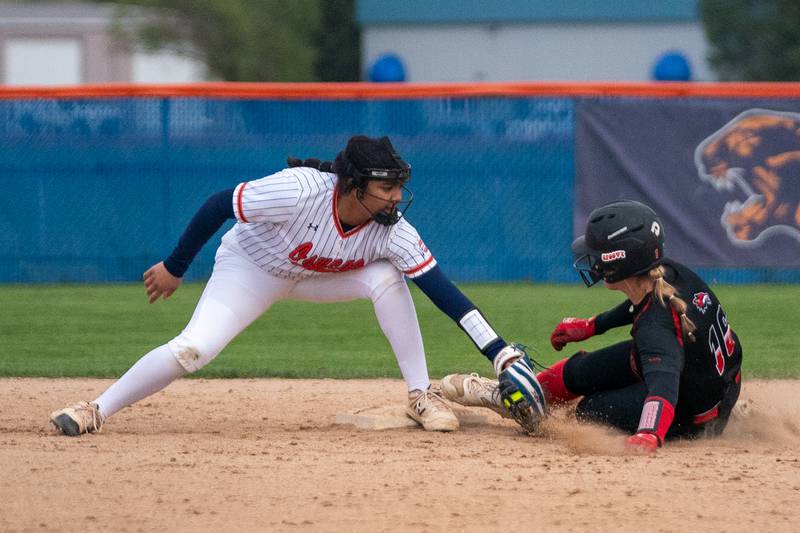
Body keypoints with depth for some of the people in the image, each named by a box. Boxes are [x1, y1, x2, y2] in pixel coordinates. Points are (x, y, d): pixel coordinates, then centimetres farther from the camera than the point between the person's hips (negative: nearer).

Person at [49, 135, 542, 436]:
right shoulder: (299, 190, -38)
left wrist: (501, 352, -36)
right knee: (191, 350, -23)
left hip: (315, 276, 3)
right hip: (251, 267, -3)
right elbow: (219, 205, -26)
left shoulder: (394, 232, -27)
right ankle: (96, 411, -8)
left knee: (386, 278, -24)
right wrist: (174, 269, -17)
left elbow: (443, 290, -29)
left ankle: (422, 397, -13)